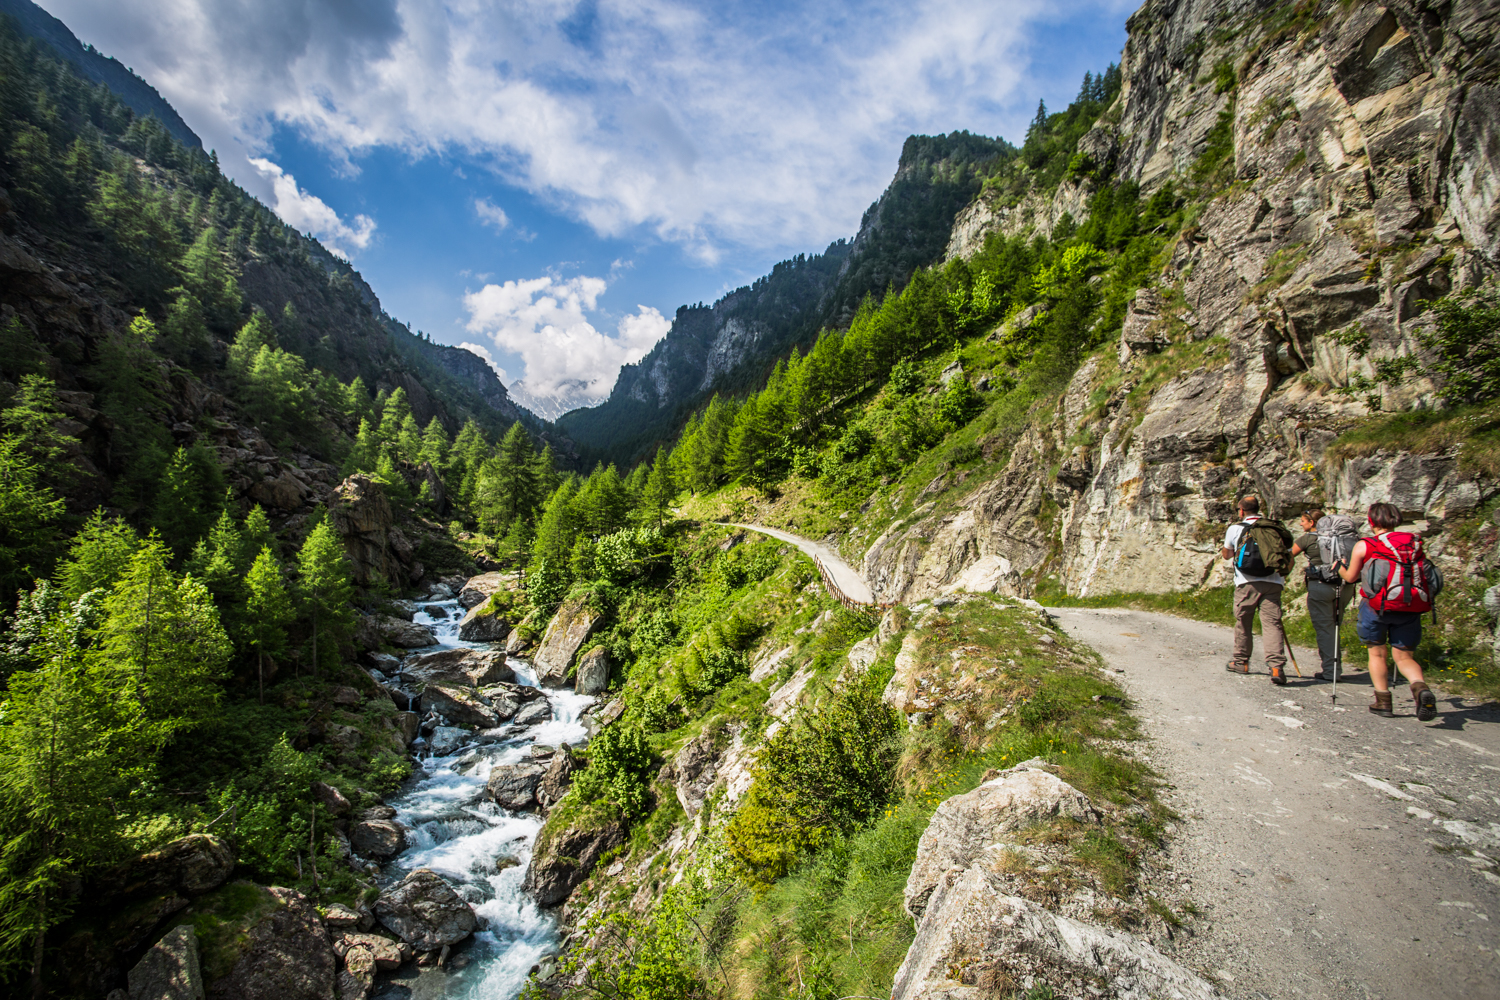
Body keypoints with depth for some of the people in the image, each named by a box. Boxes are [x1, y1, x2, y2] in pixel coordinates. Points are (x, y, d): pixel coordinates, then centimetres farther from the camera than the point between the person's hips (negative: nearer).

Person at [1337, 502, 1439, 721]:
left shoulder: (1364, 546, -2)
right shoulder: (1415, 542, 8)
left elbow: (1351, 577, 6)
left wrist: (1339, 568, 27)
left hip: (1377, 605, -3)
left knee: (1377, 652, 11)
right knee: (1404, 655, 11)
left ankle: (1383, 700, 10)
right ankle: (1421, 688, -16)